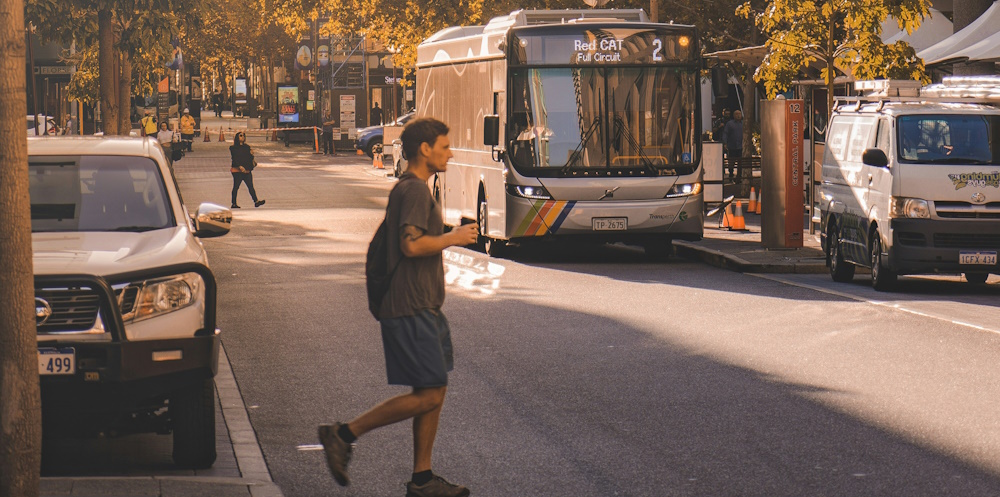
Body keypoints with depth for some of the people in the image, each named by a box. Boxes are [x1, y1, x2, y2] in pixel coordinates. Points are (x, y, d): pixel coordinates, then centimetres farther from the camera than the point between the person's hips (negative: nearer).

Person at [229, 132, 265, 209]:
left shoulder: (247, 147, 17)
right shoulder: (233, 148, -1)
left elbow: (250, 159, 17)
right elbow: (234, 159, -10)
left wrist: (251, 154, -4)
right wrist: (240, 166, -23)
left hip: (247, 170, 5)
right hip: (237, 170, -5)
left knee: (251, 186, -5)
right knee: (236, 187, -1)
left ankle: (256, 202, -15)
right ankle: (234, 204, 4)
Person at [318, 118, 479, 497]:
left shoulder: (409, 188, 18)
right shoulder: (414, 189, -14)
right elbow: (412, 244, -24)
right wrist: (454, 238, -12)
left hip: (422, 307, 11)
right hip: (411, 310, -11)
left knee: (432, 392, 9)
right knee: (428, 395, -11)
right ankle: (343, 435, -5)